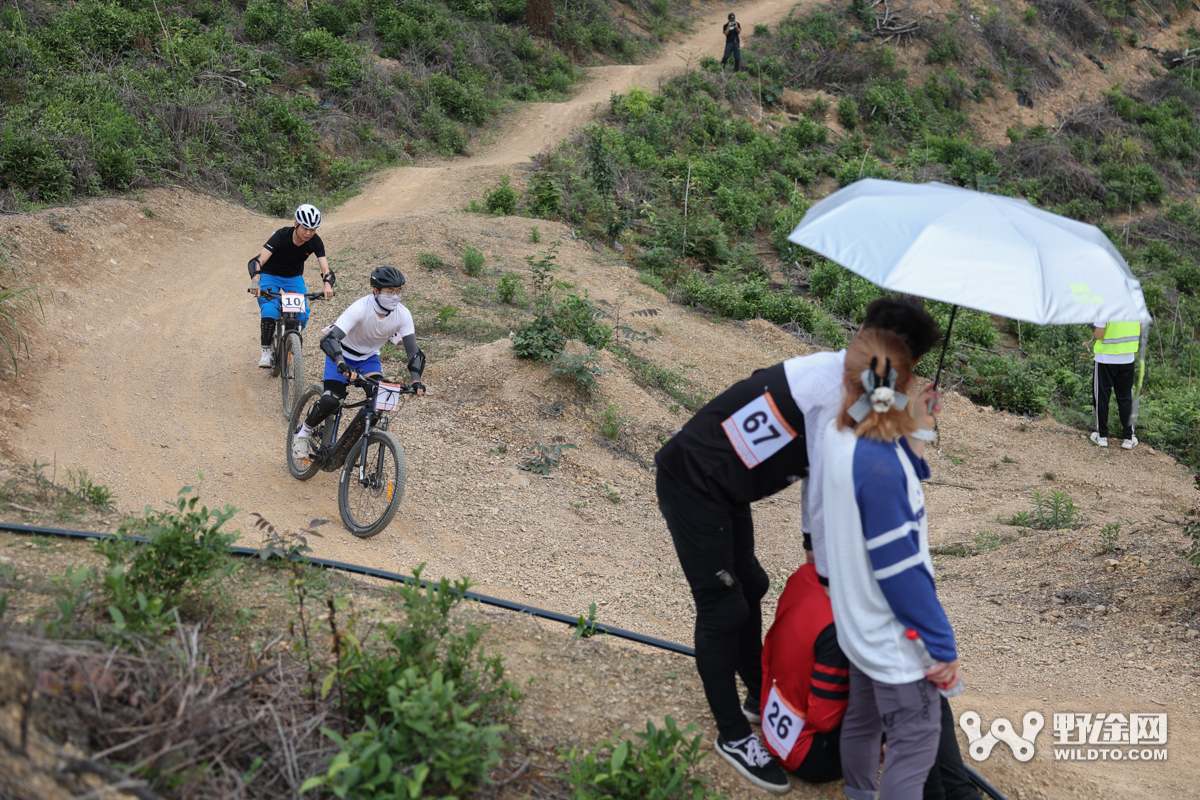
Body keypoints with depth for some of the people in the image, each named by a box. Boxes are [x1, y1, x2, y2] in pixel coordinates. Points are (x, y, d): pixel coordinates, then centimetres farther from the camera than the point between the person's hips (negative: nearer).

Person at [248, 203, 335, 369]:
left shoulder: (315, 242, -19)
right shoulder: (281, 236, -29)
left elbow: (325, 268, -24)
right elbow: (259, 260, -36)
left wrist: (327, 285, -46)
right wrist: (256, 281, -54)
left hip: (294, 277, 3)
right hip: (270, 275, -3)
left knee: (302, 314, -16)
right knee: (270, 311, -27)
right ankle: (267, 350, -6)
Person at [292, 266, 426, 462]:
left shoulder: (402, 314, -22)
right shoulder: (360, 309, -34)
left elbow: (413, 351, -20)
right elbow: (328, 340, -43)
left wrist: (416, 381, -38)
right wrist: (342, 366, -61)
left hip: (369, 357, 4)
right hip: (343, 354, -4)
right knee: (331, 401, -22)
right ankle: (303, 433, 6)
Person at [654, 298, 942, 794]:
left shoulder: (835, 375, 6)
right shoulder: (839, 394, -25)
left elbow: (818, 473, 13)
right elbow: (827, 492, -20)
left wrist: (814, 544, 15)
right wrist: (828, 573, -10)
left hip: (721, 488, 11)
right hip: (693, 487, -11)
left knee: (749, 587, 21)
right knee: (723, 608, -3)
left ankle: (760, 698, 39)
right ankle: (733, 736, 11)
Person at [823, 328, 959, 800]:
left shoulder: (839, 437, -4)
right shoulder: (879, 467, -31)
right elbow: (899, 569, -27)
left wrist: (916, 436, -4)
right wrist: (942, 645, -19)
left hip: (859, 624, 9)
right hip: (894, 637, -9)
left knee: (863, 717, 25)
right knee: (915, 741, 1)